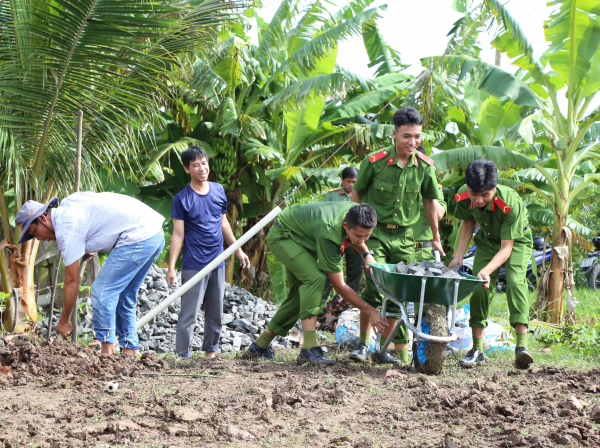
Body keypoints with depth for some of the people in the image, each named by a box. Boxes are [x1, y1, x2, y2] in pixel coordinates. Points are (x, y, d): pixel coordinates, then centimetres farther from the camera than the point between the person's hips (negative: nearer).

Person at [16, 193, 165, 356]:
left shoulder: (66, 227, -12)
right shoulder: (67, 204, 15)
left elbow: (73, 281, -8)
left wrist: (64, 321, 1)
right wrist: (90, 250, 26)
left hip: (138, 237, -10)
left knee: (102, 291, -6)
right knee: (123, 297, 16)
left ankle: (107, 351, -5)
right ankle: (130, 350, 18)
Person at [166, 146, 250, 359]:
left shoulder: (218, 190, 8)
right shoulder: (182, 199, -7)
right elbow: (178, 234, -8)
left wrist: (238, 250, 22)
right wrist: (171, 267, -13)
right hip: (194, 265, -5)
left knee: (215, 313, 12)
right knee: (189, 314, -6)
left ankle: (211, 351, 24)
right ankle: (183, 356, -2)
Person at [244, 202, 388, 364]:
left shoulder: (357, 213, -20)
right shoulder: (329, 234, -41)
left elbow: (353, 240, 8)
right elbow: (339, 285, -31)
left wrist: (366, 253, -11)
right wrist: (368, 310, -30)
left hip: (302, 239, 9)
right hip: (282, 236, -9)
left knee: (300, 294, 6)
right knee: (315, 278, -29)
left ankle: (260, 345, 17)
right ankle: (309, 348, -34)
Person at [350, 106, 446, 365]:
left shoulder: (425, 166, -3)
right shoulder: (374, 162, -11)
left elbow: (430, 201, 12)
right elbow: (357, 193, 4)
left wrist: (436, 237, 18)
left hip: (404, 237, 3)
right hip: (375, 233, -3)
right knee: (375, 286, -17)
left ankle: (384, 348, 15)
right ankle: (363, 343, -2)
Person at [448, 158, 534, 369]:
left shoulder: (511, 203, -38)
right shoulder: (462, 198, -25)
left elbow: (507, 247, -33)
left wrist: (486, 271, -46)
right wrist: (458, 256, -8)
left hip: (516, 241, -4)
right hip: (488, 240, 4)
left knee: (515, 281, -26)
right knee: (479, 288, -9)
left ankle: (522, 346, -33)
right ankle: (477, 350, 1)